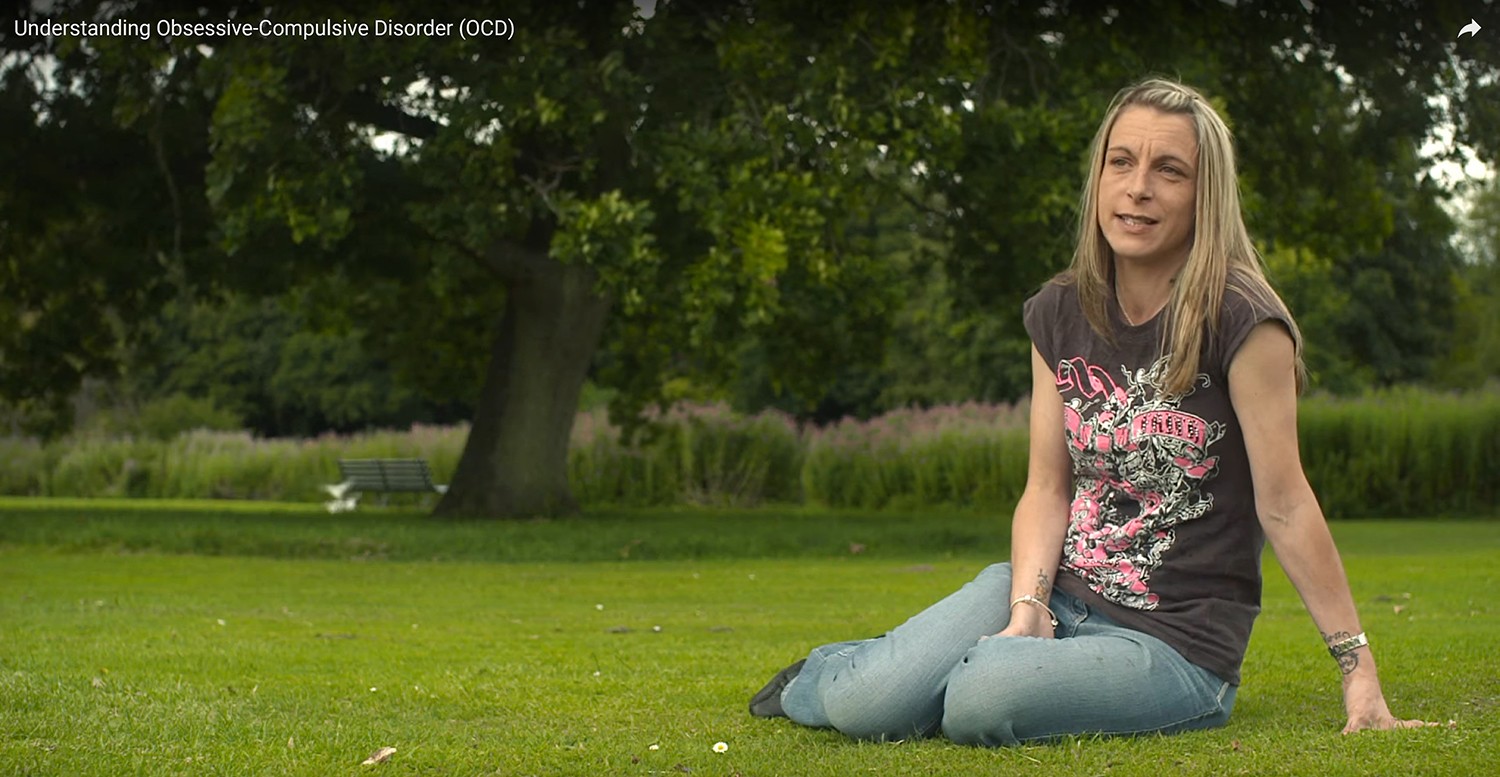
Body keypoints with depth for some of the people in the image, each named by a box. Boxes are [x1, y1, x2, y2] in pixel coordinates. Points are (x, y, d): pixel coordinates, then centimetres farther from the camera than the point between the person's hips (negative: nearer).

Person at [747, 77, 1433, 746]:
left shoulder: (1240, 322, -14)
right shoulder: (1060, 315, 5)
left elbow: (1284, 504, -13)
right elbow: (1047, 489, 4)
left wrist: (1359, 671, -14)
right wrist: (1025, 610, -14)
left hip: (1175, 641, -4)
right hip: (1059, 591, 5)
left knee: (984, 701, -33)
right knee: (868, 708, -18)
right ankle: (824, 677, 19)